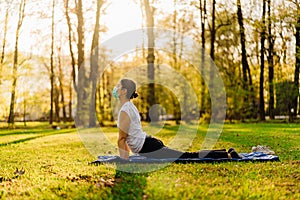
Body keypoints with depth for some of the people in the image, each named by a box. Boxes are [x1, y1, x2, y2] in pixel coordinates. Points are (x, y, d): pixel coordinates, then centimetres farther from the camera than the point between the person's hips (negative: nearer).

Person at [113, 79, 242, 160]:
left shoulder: (124, 111, -13)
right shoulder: (130, 106, 18)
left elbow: (121, 139, -14)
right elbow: (126, 137, 27)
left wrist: (124, 160, -9)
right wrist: (126, 154, 29)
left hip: (149, 148, -9)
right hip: (150, 143, 9)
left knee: (188, 157, -10)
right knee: (188, 156, 13)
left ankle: (228, 155, -10)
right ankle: (226, 152, 16)